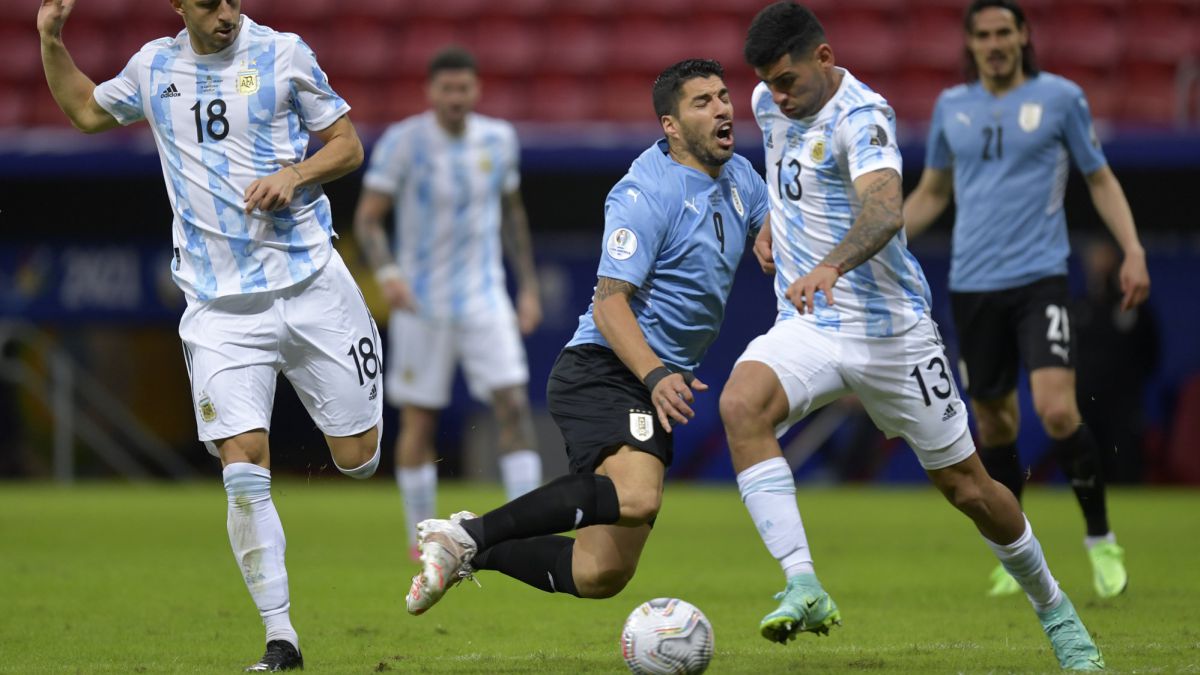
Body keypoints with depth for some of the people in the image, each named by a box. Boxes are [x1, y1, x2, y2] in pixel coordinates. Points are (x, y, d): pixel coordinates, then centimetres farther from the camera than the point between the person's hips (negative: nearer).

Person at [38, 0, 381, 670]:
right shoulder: (155, 67, 10)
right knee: (244, 466, -12)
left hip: (309, 284, -1)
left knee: (359, 457, 1)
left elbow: (348, 144, 6)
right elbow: (86, 110, 29)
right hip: (219, 306, 1)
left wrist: (293, 175, -13)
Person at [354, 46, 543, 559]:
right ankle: (421, 534, 17)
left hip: (485, 299, 3)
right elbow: (367, 218, -11)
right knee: (419, 421, 2)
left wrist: (528, 286, 13)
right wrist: (387, 272, -28)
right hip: (422, 303, -3)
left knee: (514, 404, -11)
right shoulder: (402, 142, -10)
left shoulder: (498, 139, 2)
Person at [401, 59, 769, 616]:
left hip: (652, 392, 8)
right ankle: (470, 535, -24)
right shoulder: (647, 193, -13)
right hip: (605, 371, -8)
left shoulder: (738, 178, 12)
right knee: (635, 497, -37)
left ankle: (469, 551, 23)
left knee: (601, 575, 3)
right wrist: (656, 375, -36)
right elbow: (610, 302, -20)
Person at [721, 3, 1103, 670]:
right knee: (741, 403, -28)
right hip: (807, 327, 5)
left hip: (890, 331, -5)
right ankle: (804, 588, -34)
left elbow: (884, 211, -39)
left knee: (969, 488, 4)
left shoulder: (860, 116, -19)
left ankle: (1055, 609, 30)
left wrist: (831, 266, -57)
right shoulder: (771, 103, 5)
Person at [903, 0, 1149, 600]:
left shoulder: (1059, 97, 2)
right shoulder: (951, 106, 10)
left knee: (1057, 410, -18)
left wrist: (1133, 251, -2)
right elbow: (932, 192, 22)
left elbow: (1100, 179, 9)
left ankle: (1101, 542, -2)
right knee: (992, 419, 7)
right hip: (972, 284, 3)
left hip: (1040, 279, -3)